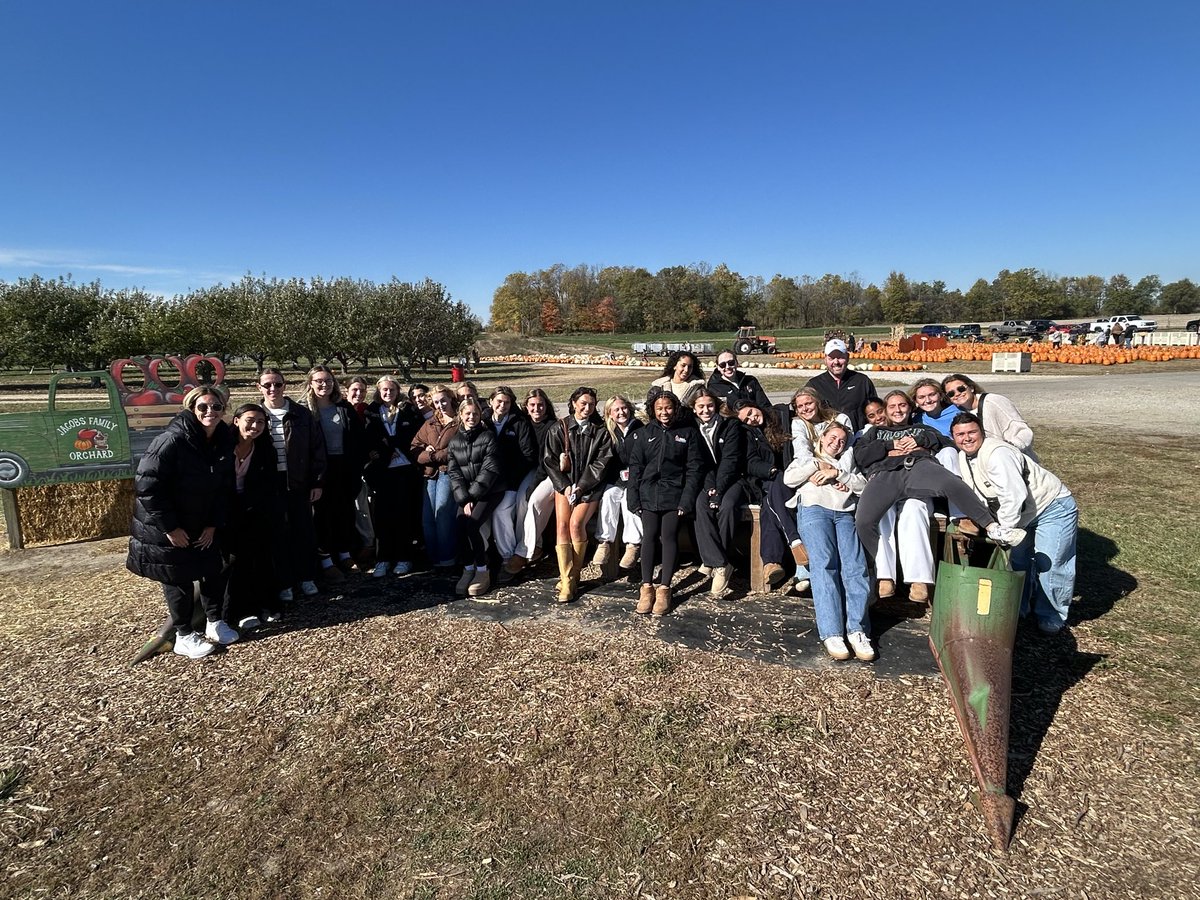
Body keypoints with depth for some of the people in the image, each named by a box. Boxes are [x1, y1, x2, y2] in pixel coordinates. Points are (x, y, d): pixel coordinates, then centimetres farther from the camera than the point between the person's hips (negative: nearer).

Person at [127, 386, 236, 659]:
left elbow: (223, 487, 5)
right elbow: (146, 485, -24)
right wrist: (170, 527, -20)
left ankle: (214, 622, 29)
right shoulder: (172, 440, -25)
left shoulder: (224, 443, -4)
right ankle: (184, 636, 20)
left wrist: (213, 525, -1)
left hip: (204, 526, 6)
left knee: (214, 570, 11)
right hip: (166, 529, -6)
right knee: (178, 580, 4)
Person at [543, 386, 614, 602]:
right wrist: (564, 486, -8)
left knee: (576, 523, -22)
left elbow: (601, 463, -2)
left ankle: (574, 575, -7)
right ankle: (565, 580, -17)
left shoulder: (601, 431, 5)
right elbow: (549, 460, 3)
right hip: (564, 483, 1)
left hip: (590, 486, -1)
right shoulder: (559, 429, 6)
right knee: (562, 523, -19)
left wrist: (580, 487, -12)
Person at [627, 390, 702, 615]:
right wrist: (634, 499, -1)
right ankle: (646, 587, -2)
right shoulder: (644, 434, 12)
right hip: (649, 492, 1)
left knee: (669, 536, -9)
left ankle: (664, 588, -3)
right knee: (649, 536, -8)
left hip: (674, 493, -1)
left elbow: (693, 469, 3)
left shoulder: (688, 433, 7)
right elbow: (635, 467, 9)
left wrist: (686, 500, -7)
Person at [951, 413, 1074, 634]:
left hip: (1054, 508, -9)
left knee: (1049, 564, -7)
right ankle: (1017, 611, 28)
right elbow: (974, 494, 8)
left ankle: (1051, 618, 13)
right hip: (1024, 513, 9)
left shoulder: (996, 454, -31)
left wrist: (1005, 529, -27)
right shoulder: (963, 458, -2)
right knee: (1016, 559, 13)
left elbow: (1014, 495, -35)